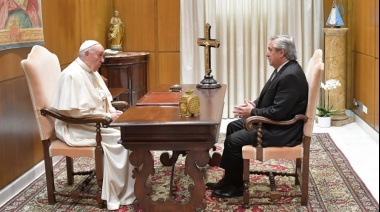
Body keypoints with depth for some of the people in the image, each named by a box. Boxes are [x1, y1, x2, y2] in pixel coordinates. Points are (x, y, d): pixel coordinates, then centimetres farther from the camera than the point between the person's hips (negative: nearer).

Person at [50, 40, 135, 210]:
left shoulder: (91, 72, 11)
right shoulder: (73, 75, -19)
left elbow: (103, 99, 19)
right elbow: (76, 112, -25)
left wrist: (113, 112, -2)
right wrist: (108, 117, -20)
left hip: (96, 122, 9)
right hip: (76, 127, -9)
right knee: (119, 138, -23)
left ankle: (136, 182, -5)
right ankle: (117, 194, -14)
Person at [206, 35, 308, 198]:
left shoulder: (290, 75, -26)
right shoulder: (283, 69, 7)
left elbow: (278, 112, -28)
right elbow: (269, 98, 17)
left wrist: (252, 112, -15)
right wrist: (253, 105, -1)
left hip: (282, 129, -11)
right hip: (271, 121, 11)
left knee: (234, 140, -12)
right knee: (233, 127, 12)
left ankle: (235, 186, 7)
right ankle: (229, 179, 17)